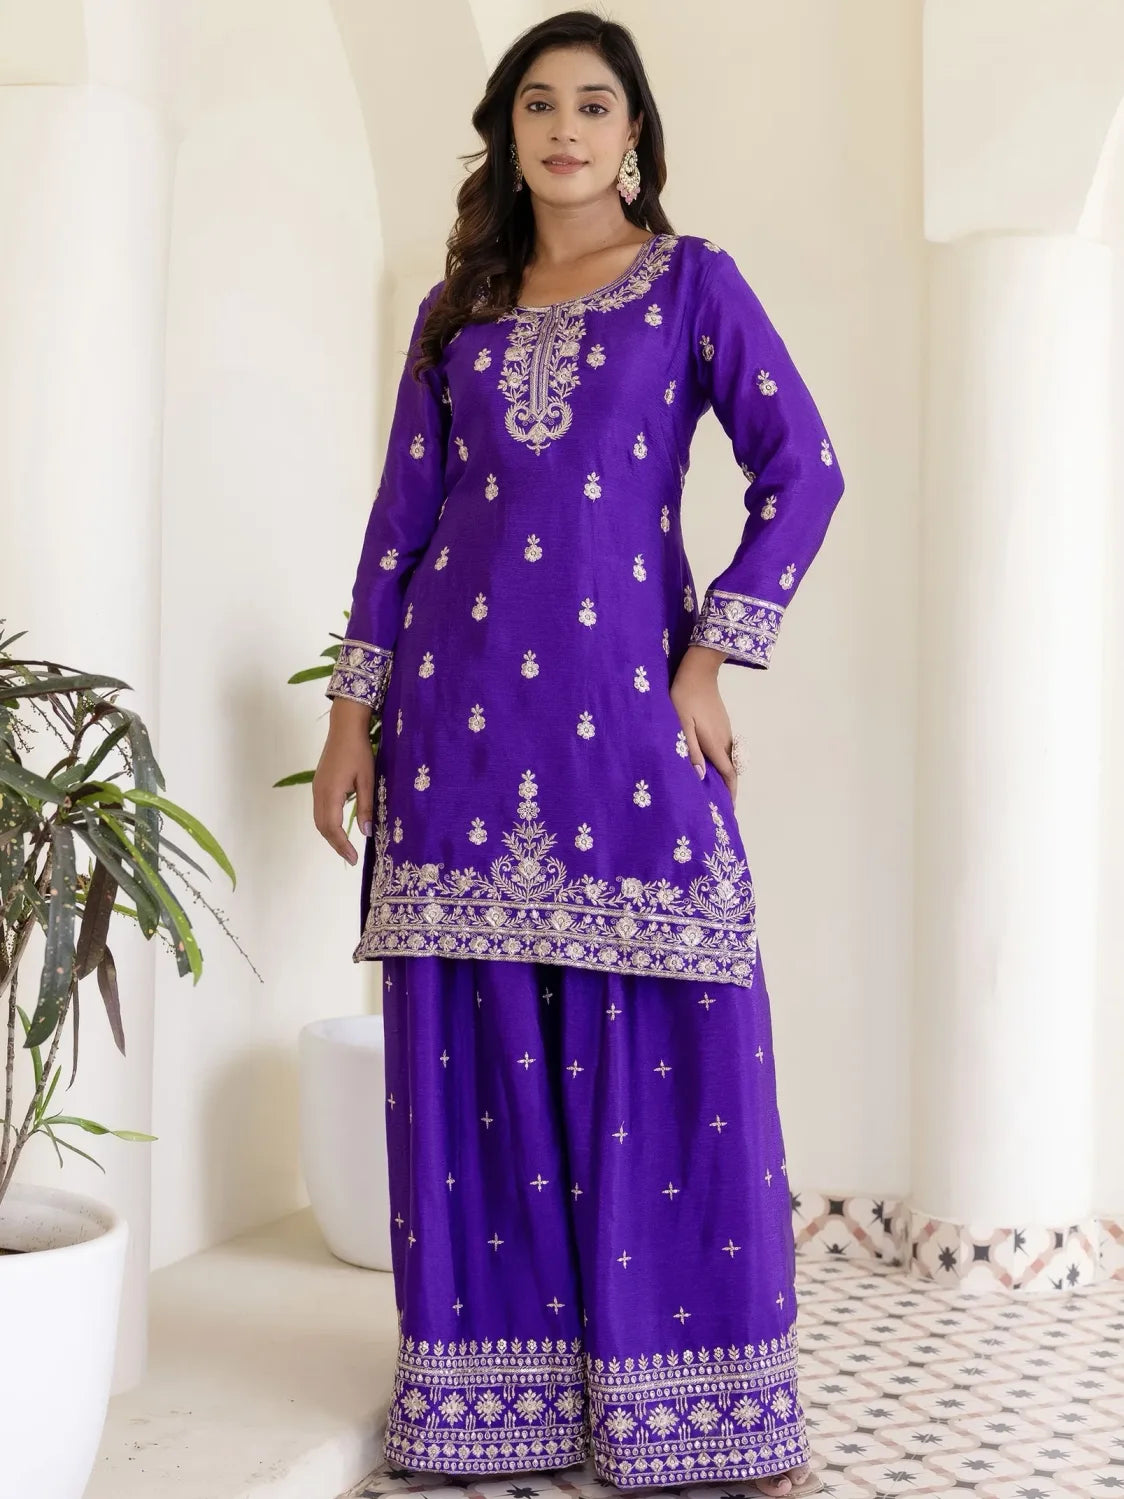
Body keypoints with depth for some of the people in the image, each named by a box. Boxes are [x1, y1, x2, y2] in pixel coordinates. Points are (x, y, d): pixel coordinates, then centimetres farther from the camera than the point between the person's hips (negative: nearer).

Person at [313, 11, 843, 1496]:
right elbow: (402, 515, 13)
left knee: (673, 1038, -3)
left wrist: (715, 656, -9)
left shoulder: (689, 281, 6)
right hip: (463, 708, 3)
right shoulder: (458, 309, 15)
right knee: (474, 1046, 4)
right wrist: (356, 713, 7)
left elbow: (802, 469, -2)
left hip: (626, 699, -3)